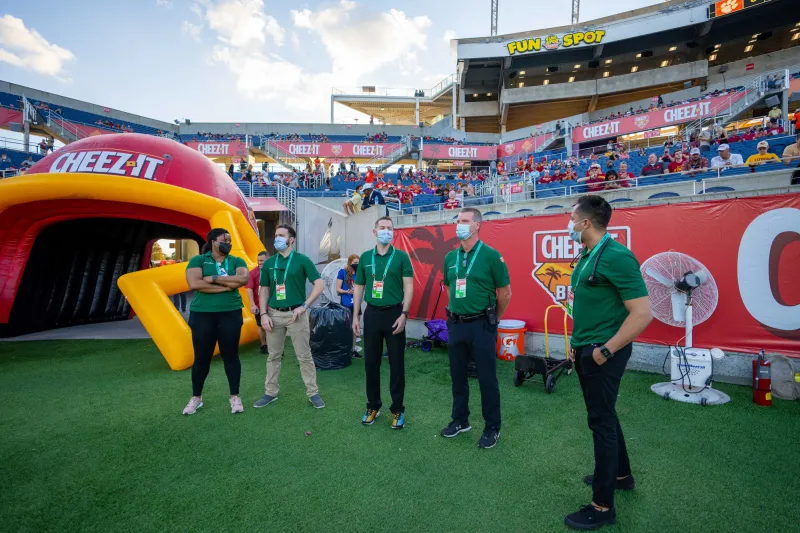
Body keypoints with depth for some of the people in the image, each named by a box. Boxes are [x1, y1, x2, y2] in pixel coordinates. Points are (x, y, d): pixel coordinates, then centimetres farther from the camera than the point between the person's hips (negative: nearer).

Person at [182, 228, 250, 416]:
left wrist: (214, 278, -15)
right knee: (201, 357, 9)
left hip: (230, 314, 1)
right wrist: (227, 286, -14)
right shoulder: (198, 260, 0)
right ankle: (196, 397, 28)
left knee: (231, 356, 7)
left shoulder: (236, 261, 5)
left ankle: (235, 397, 21)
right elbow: (194, 284, -16)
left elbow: (243, 279, -14)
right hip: (202, 315, -1)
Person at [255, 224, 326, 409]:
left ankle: (313, 393, 14)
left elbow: (320, 284, -8)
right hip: (274, 314, 4)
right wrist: (263, 314, 0)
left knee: (304, 356, 3)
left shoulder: (302, 260, -4)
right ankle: (270, 392, 27)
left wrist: (304, 306, -14)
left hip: (296, 313, -4)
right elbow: (264, 290, 11)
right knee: (273, 356, 13)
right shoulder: (269, 263, 8)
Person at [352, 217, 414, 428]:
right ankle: (373, 406, 27)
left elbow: (408, 287, -5)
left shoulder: (401, 256, -2)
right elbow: (359, 288, 10)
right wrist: (355, 316, 6)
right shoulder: (365, 257, 7)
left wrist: (403, 314, -14)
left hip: (394, 313, -3)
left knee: (396, 363, 5)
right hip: (372, 314, 3)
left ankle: (398, 409, 19)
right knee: (371, 362, 10)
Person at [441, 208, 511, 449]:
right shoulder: (450, 257, 6)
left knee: (487, 378, 5)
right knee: (457, 376, 15)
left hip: (481, 325, -5)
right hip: (456, 324, 5)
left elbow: (505, 293, -5)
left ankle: (492, 428, 22)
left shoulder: (491, 255, -10)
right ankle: (460, 420, 33)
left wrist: (493, 319, 4)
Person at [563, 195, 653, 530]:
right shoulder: (587, 256, 7)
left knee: (601, 421, 2)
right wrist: (578, 342, 14)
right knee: (603, 414, 22)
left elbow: (642, 314, -24)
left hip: (604, 353, -9)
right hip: (586, 350, 9)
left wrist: (605, 351, -20)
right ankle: (621, 474, 44)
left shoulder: (616, 256, -21)